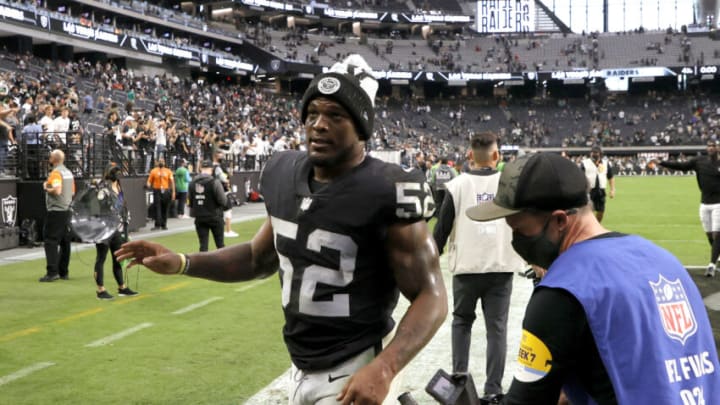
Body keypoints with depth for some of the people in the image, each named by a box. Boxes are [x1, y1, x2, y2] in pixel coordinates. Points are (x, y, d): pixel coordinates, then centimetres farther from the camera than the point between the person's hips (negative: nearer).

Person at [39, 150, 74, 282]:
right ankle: (63, 272, 14)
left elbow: (57, 190, -25)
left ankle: (52, 272, -12)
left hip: (56, 211, -8)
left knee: (51, 241, -7)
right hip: (66, 210, 8)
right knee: (64, 242, 10)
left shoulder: (56, 173, -14)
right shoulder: (68, 172, 13)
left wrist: (46, 188, -8)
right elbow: (72, 192, 20)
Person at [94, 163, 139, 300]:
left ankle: (122, 287, 27)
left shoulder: (119, 188, 11)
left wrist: (124, 226, 18)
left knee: (118, 259, 16)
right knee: (101, 259, 2)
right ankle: (100, 290, 8)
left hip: (117, 229, 8)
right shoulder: (103, 189, -14)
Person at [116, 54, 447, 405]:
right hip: (301, 372, 7)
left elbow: (430, 296, -16)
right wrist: (181, 264, 4)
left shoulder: (384, 193, -19)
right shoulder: (287, 176, 1)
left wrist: (384, 369, -29)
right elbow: (261, 258, 15)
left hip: (354, 375, -6)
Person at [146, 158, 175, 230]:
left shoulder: (168, 171, 11)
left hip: (166, 191, 2)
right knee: (157, 208, -8)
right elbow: (149, 181, 4)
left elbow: (172, 182, 8)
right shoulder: (153, 171, 7)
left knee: (165, 209, 4)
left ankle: (163, 225, 12)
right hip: (157, 191, -2)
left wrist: (173, 192, 1)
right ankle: (157, 225, -10)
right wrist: (148, 185, -19)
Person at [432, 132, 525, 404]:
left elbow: (441, 230, 0)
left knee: (462, 320, 20)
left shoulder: (457, 185, -3)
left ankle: (459, 375, 12)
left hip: (467, 266, 0)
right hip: (502, 266, 1)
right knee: (497, 327, 6)